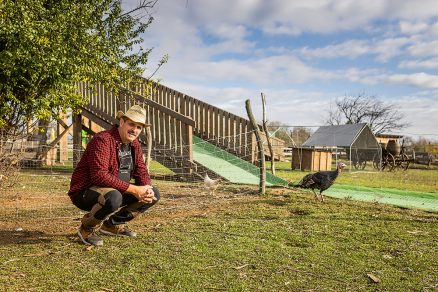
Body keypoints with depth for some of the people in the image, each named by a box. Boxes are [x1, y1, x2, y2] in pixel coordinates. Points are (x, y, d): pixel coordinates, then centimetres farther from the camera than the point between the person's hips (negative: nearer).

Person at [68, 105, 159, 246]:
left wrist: (147, 189, -16)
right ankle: (87, 228, -8)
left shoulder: (134, 144, 5)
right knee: (114, 197, -41)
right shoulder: (102, 140, -22)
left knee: (154, 194, -1)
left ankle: (113, 223, 12)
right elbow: (99, 176, -32)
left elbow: (141, 170, 8)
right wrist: (134, 189, -32)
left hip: (117, 191, 8)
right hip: (85, 192, -8)